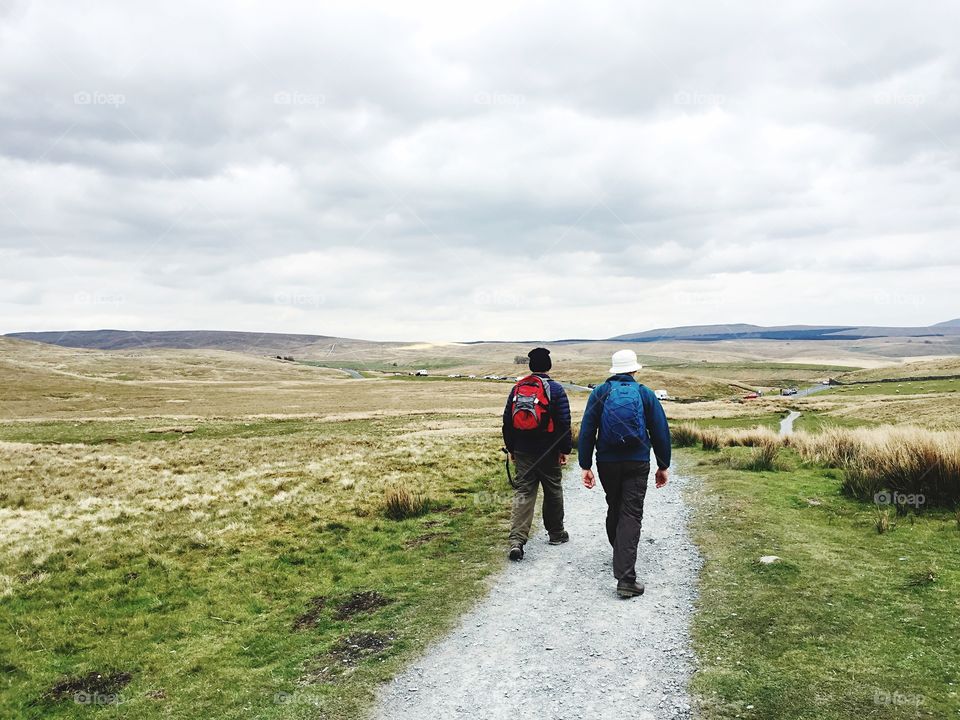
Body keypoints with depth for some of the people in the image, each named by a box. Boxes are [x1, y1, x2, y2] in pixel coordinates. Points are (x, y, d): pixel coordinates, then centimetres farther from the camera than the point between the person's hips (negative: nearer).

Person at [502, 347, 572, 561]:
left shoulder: (517, 388, 5)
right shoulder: (555, 389, -8)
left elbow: (507, 421, 9)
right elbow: (564, 423, -9)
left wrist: (511, 448, 17)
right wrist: (565, 449, -1)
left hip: (522, 452, 3)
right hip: (548, 453, -3)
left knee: (523, 492, 2)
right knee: (553, 491, 15)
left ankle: (517, 539, -11)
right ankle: (556, 533, 30)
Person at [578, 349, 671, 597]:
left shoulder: (600, 393, 2)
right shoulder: (645, 394, 2)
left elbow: (586, 431, -2)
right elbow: (660, 432, 3)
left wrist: (585, 465, 1)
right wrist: (663, 466, 11)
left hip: (607, 463, 2)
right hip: (637, 464, -2)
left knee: (614, 509, 21)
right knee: (631, 515, -5)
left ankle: (620, 556, 40)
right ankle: (625, 578, -14)